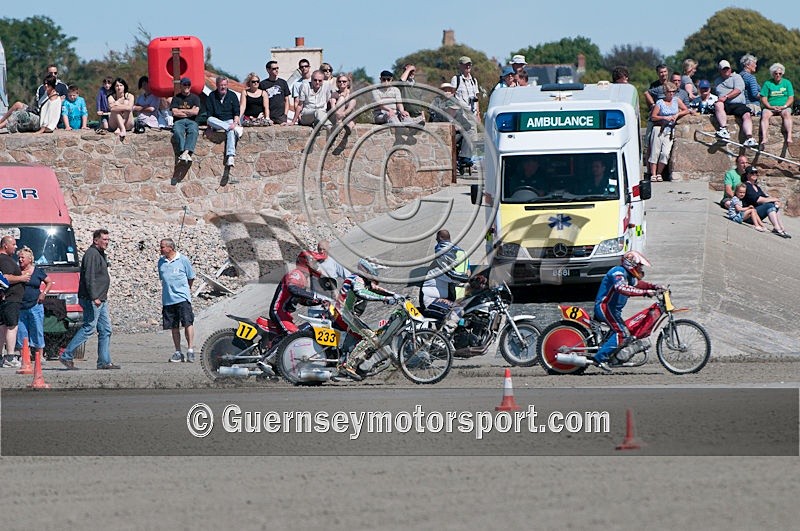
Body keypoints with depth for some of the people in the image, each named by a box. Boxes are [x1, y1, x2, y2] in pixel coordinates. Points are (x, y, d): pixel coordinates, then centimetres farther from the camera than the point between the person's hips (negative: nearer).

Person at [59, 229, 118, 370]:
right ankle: (66, 356, -4)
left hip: (101, 300, 10)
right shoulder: (92, 254, -13)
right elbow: (89, 277, -20)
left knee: (105, 330, 6)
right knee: (88, 329, -9)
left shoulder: (100, 254, 19)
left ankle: (104, 362, 7)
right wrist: (94, 297, -25)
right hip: (92, 300, -10)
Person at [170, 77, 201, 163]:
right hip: (179, 121, 0)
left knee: (193, 131, -36)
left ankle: (186, 152, -54)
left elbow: (195, 112, 1)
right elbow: (174, 112, 2)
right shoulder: (176, 98, 16)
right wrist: (189, 113, 2)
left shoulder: (194, 97, 16)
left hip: (191, 121, 0)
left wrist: (181, 111, 3)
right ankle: (185, 153, -50)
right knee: (178, 132, -36)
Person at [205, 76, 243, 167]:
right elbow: (209, 114, 5)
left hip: (230, 121, -1)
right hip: (216, 122, 1)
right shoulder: (211, 96, 11)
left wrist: (235, 123, -13)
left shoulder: (232, 96, 12)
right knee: (210, 120, -34)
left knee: (231, 131, -36)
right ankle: (236, 128, -39)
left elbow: (236, 112, 6)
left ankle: (230, 156, -52)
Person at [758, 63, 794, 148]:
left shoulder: (787, 83, 13)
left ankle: (789, 137, -48)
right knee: (765, 115, -33)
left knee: (786, 114, -35)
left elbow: (791, 98, 7)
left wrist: (784, 106, -11)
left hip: (784, 107, 0)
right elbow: (764, 98, 5)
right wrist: (770, 107, -12)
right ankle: (764, 139, -46)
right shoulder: (767, 83, 11)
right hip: (770, 107, 0)